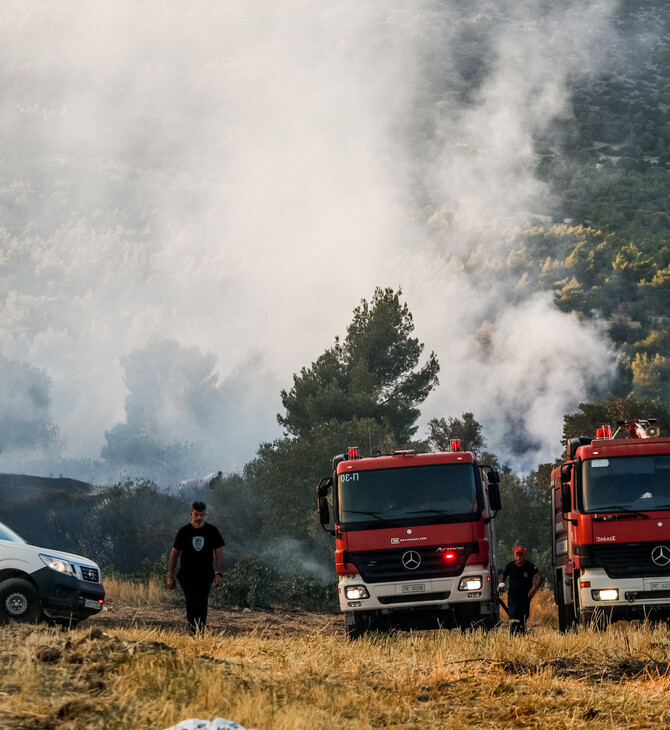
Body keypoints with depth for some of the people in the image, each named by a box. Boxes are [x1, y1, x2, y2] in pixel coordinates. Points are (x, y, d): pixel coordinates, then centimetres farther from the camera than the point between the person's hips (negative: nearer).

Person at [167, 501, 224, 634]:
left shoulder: (212, 531, 4)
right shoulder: (184, 531, 2)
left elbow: (219, 553, 4)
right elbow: (174, 553, 7)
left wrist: (219, 574, -8)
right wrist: (170, 576, 3)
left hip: (205, 576, 1)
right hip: (187, 576, -1)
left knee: (202, 607, 3)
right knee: (192, 604, -13)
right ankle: (193, 633, -16)